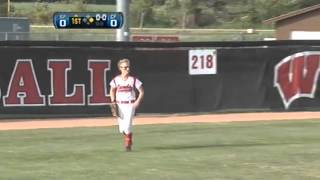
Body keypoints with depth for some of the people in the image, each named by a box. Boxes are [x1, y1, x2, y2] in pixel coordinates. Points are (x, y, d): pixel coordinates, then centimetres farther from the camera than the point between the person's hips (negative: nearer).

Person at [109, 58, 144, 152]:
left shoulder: (133, 80, -5)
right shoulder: (116, 80, 0)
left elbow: (141, 92, 2)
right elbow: (112, 90, 17)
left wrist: (138, 102, -11)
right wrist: (113, 102, 4)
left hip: (130, 105, -2)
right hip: (119, 105, 2)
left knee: (127, 125, -14)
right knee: (122, 128, 4)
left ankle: (128, 144, 5)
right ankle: (127, 138, 36)